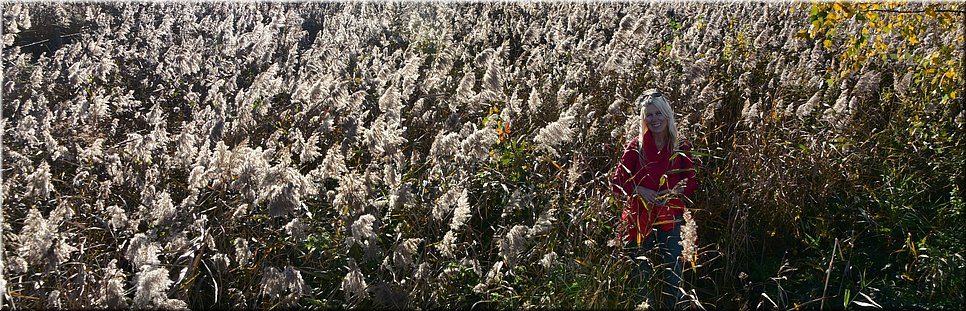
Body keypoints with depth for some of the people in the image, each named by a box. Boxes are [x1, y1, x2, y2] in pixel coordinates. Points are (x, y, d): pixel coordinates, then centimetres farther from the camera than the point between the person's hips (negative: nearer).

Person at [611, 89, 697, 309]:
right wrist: (639, 190, -16)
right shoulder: (636, 147, 0)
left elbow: (692, 182, 6)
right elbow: (618, 181, -1)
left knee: (673, 277, -2)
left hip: (671, 219, 0)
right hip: (640, 218, 0)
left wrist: (673, 192, -12)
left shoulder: (681, 148, 4)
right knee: (641, 277, 6)